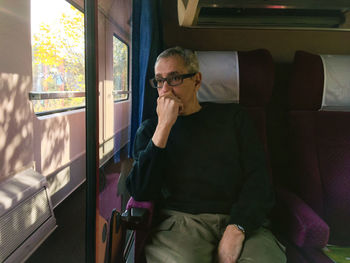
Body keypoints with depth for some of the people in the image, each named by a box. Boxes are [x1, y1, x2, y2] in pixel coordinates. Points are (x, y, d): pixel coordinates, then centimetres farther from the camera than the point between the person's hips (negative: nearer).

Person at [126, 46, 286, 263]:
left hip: (240, 221, 1)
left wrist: (236, 229, -14)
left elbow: (259, 179, 4)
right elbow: (140, 192, -3)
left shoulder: (231, 116, 12)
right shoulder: (149, 130, 12)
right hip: (179, 220, 0)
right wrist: (164, 126, -9)